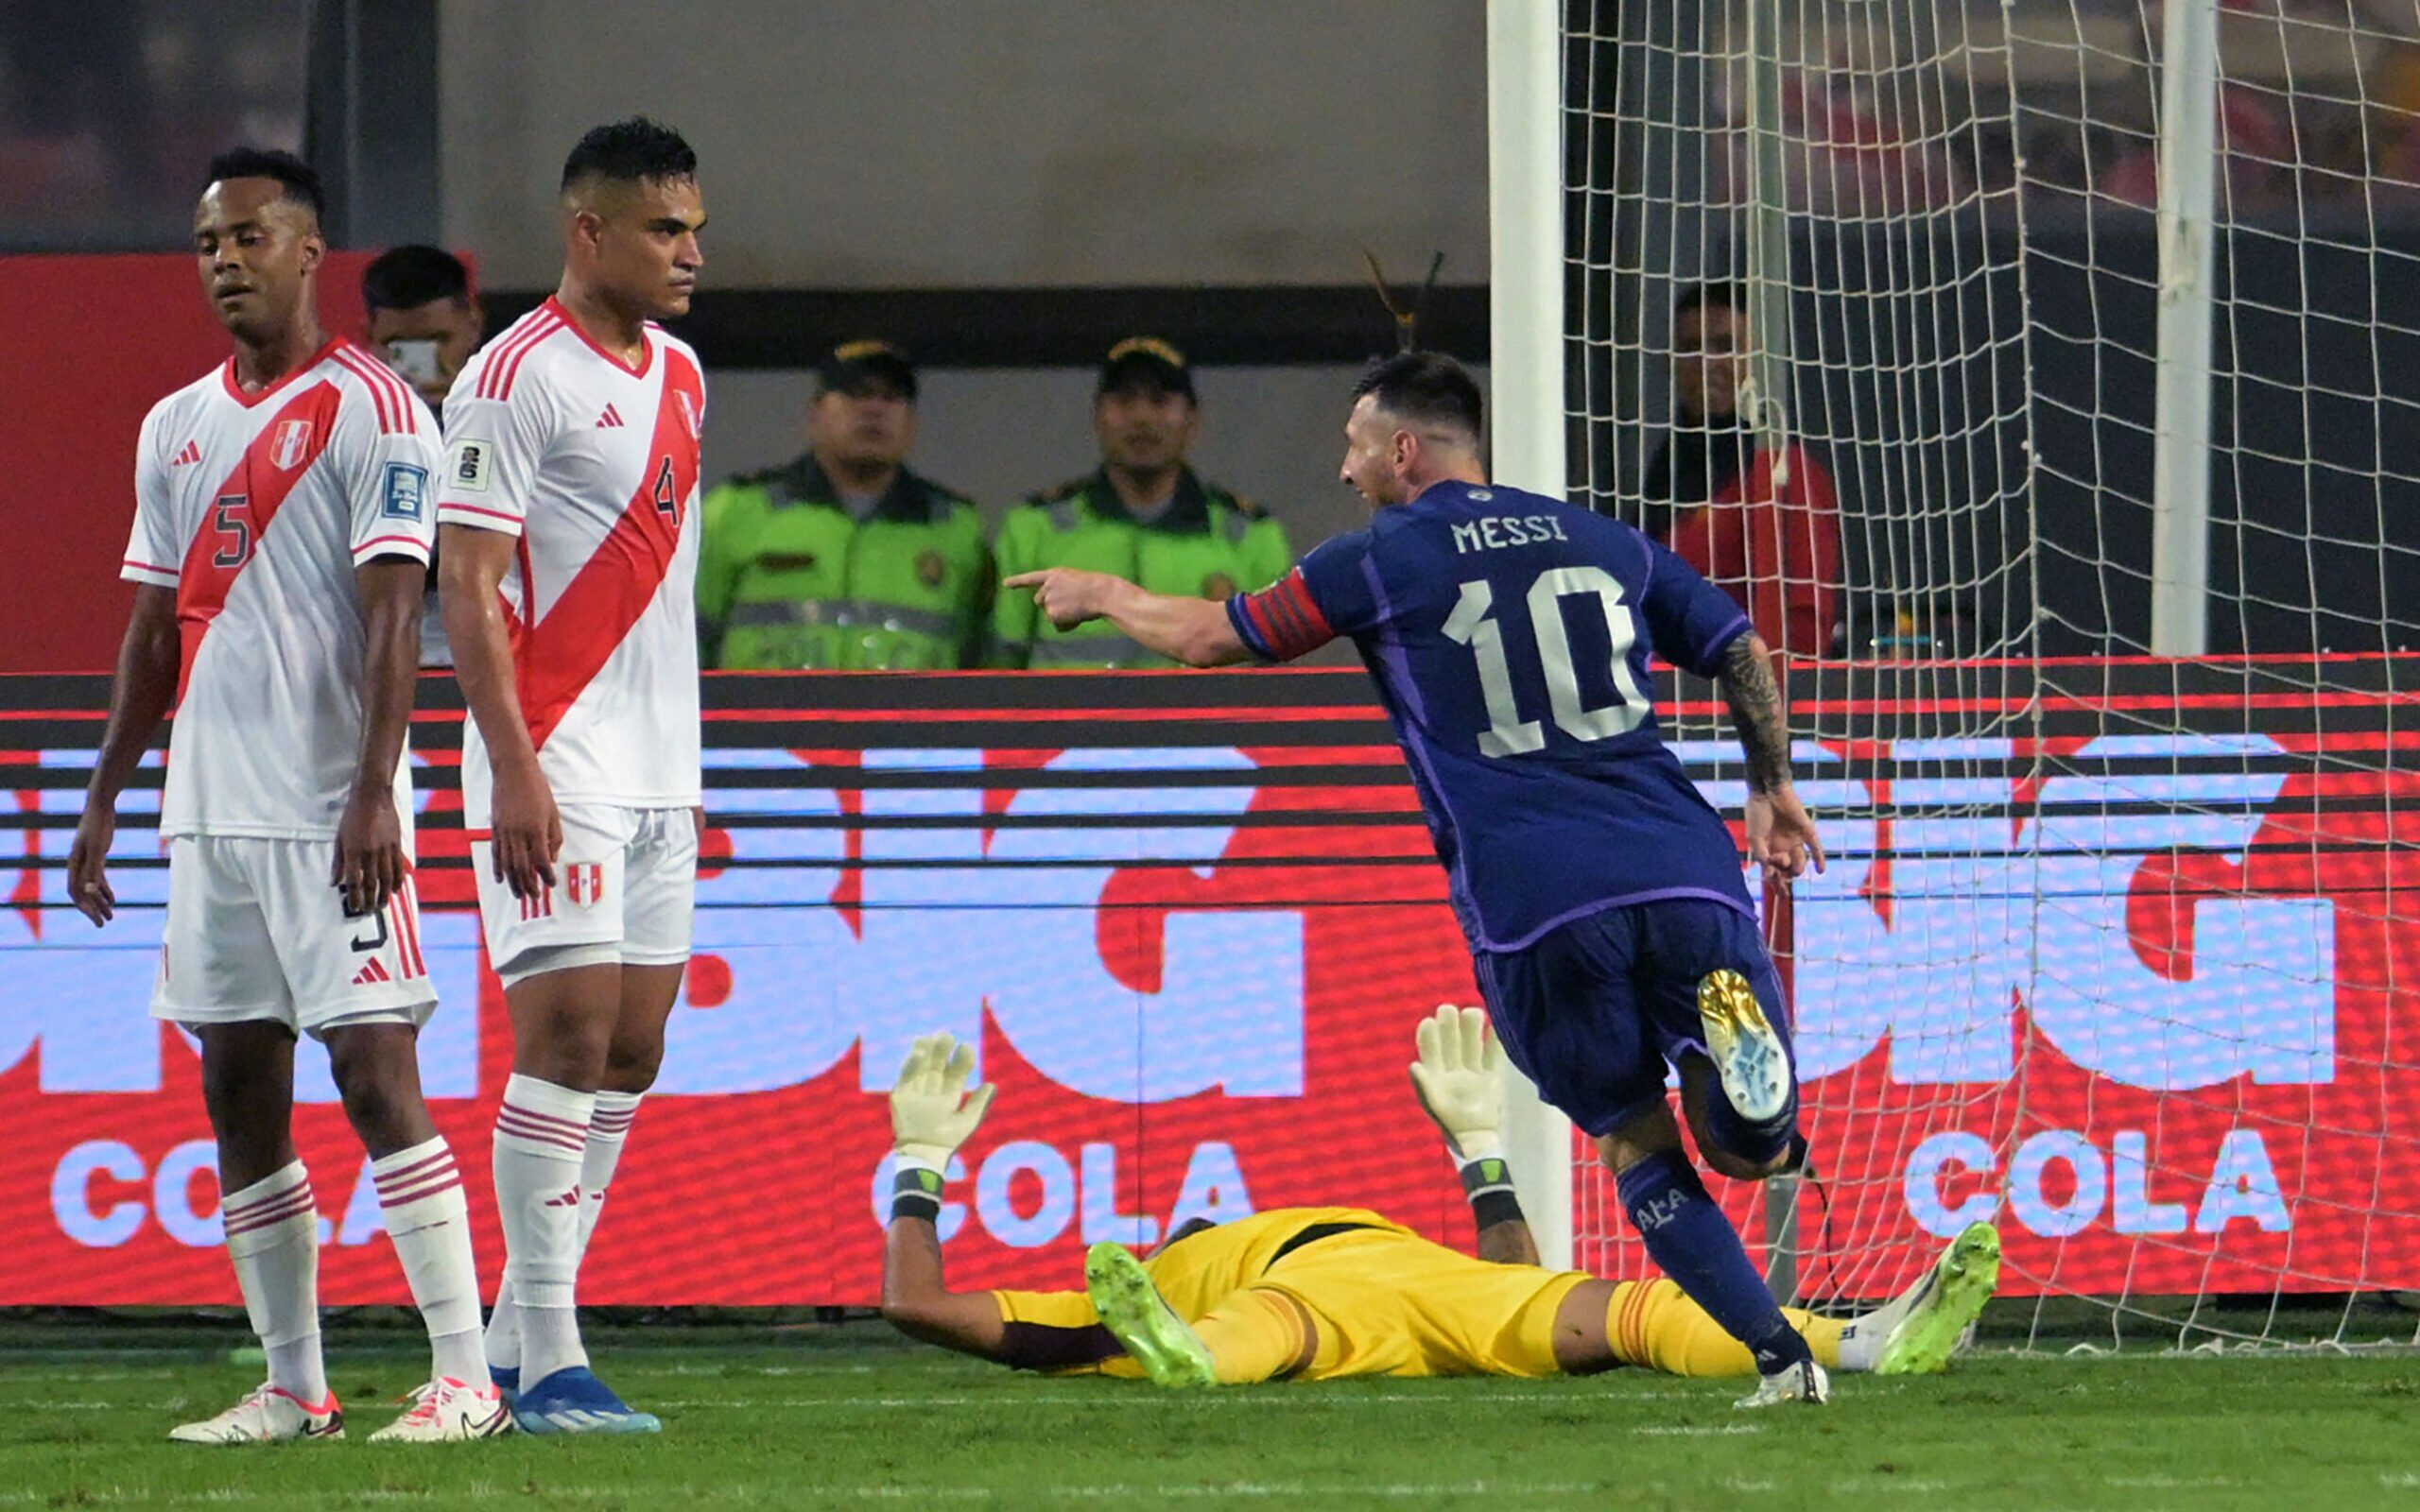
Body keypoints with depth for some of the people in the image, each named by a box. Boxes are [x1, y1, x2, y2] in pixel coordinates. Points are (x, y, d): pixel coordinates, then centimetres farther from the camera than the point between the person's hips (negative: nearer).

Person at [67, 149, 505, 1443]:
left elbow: (393, 616, -12)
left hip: (329, 806, -7)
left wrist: (374, 793, -20)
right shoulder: (175, 429, 16)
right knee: (239, 1089, 6)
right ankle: (293, 1387, 12)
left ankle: (464, 1375, -11)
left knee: (374, 1068, -12)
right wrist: (105, 796, 15)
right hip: (209, 805, 7)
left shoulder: (368, 409, -5)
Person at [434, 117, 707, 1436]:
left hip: (657, 770, 9)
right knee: (568, 1037, -13)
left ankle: (520, 1347, 12)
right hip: (557, 767, -9)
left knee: (628, 1054, 7)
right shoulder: (517, 378, -11)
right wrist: (517, 769, -21)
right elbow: (468, 586, -14)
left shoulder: (680, 376, 16)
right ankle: (545, 1363, -13)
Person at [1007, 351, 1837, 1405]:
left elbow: (1210, 638, 17)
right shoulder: (1604, 543, 20)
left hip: (1537, 908, -3)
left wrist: (1102, 595, 36)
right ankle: (1731, 1035, -26)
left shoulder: (1382, 563, 7)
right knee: (1747, 1150, 8)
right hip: (1683, 872, 3)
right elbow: (1743, 654, 26)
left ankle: (1780, 1355, -4)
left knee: (1636, 1146, 11)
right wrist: (1772, 789, 40)